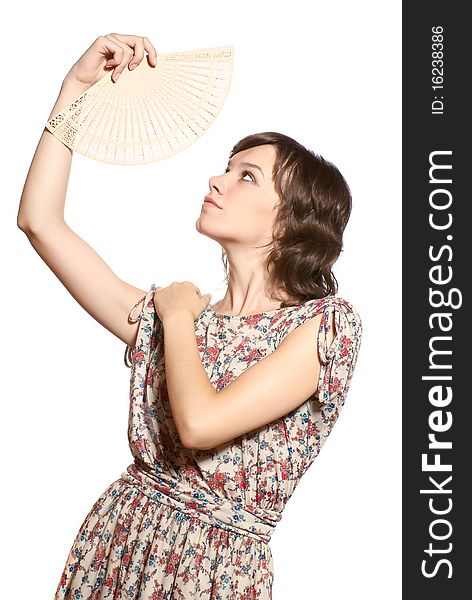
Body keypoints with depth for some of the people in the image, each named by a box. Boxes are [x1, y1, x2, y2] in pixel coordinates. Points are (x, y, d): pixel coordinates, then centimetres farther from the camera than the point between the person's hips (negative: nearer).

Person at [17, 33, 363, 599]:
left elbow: (199, 424, -23)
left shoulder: (327, 322, -10)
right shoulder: (167, 312, 6)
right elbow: (39, 219, 3)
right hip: (112, 546, 5)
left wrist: (179, 313, -6)